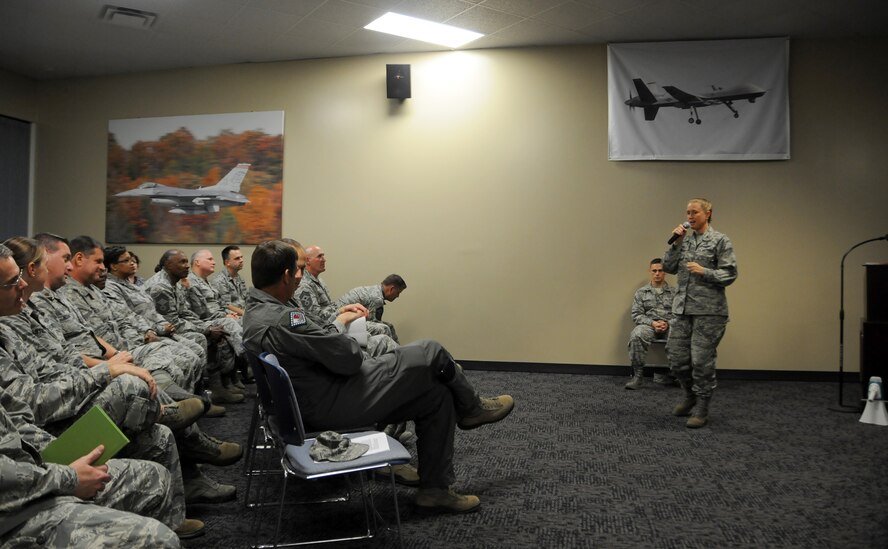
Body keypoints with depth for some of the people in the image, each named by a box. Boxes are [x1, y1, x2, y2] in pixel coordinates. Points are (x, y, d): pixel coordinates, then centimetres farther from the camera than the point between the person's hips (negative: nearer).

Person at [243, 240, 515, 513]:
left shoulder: (256, 310, 6)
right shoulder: (282, 319, -27)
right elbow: (350, 358, -22)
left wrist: (337, 320, 8)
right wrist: (339, 324, -2)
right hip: (332, 404, -10)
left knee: (437, 395, 9)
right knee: (431, 353, -6)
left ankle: (435, 488, 17)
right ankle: (471, 408, 23)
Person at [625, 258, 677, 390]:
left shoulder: (674, 292, 14)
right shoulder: (641, 292, 14)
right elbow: (636, 315, 6)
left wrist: (668, 323, -14)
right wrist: (652, 323, -11)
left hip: (670, 326, 1)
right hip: (648, 325, 0)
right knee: (636, 335, -36)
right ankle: (637, 375, -26)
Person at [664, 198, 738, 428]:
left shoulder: (720, 240, -2)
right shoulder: (684, 239, 12)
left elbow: (730, 275, -5)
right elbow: (668, 267, 8)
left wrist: (704, 272, -18)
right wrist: (675, 243, -1)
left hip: (708, 311, -5)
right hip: (682, 309, 5)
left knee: (702, 361, -2)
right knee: (677, 359, 8)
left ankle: (701, 409, 13)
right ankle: (690, 396, 33)